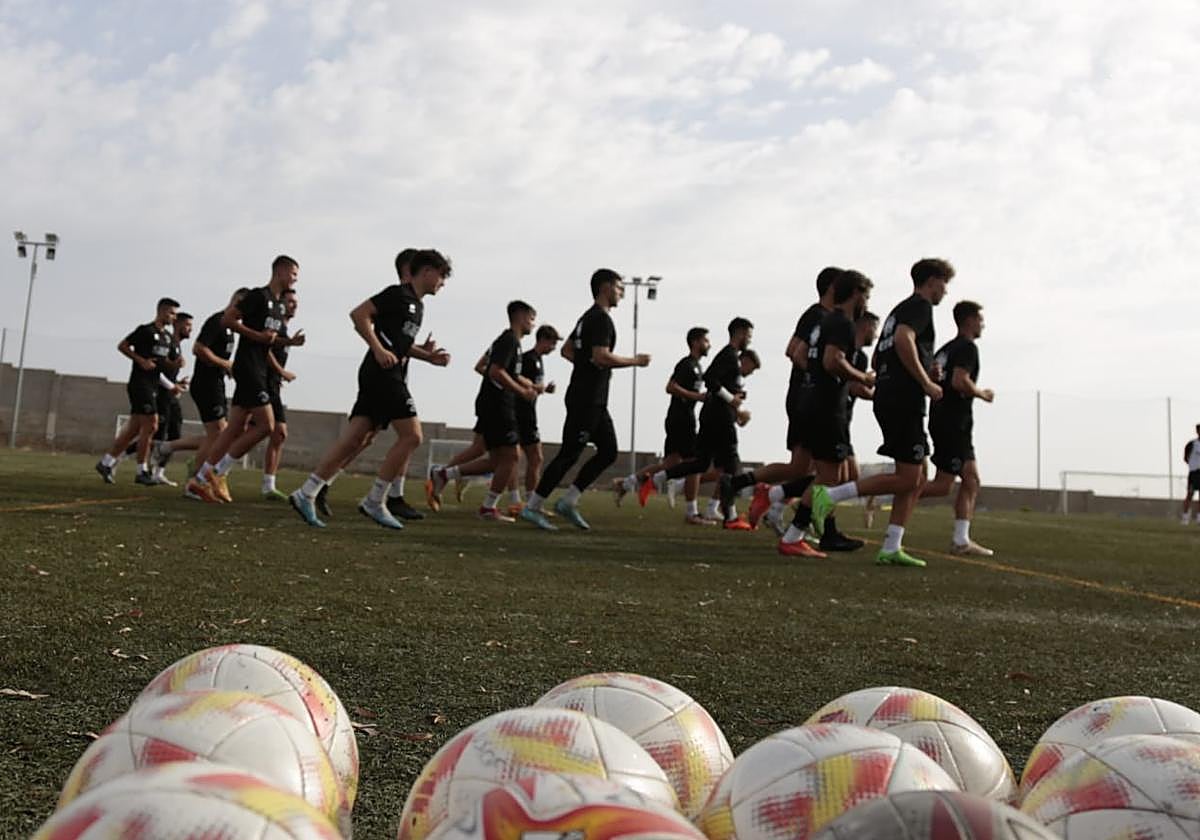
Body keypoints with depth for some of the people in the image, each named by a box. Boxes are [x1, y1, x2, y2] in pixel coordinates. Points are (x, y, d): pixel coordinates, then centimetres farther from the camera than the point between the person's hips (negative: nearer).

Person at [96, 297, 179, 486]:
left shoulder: (168, 336, 16)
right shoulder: (146, 330, -7)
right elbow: (122, 346, -6)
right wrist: (141, 360, -15)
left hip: (153, 386, 8)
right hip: (140, 383, -8)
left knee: (133, 429, 8)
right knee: (150, 426, -10)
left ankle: (105, 463, 16)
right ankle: (142, 472, -3)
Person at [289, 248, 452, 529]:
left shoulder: (417, 305, 22)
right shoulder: (398, 294, -6)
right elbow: (358, 314, -13)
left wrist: (428, 356, 20)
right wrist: (379, 350, -19)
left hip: (390, 377, 9)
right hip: (382, 373, -9)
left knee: (356, 439, 3)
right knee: (411, 435, -9)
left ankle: (306, 494, 2)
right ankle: (375, 502, -4)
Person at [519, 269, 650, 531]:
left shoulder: (588, 318, 18)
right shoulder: (601, 319, -13)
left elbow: (566, 350, 24)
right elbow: (602, 357, -24)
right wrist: (635, 361, -13)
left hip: (593, 401, 10)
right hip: (586, 399, -10)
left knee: (609, 450, 9)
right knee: (569, 454, -6)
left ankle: (568, 502, 9)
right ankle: (532, 507, 1)